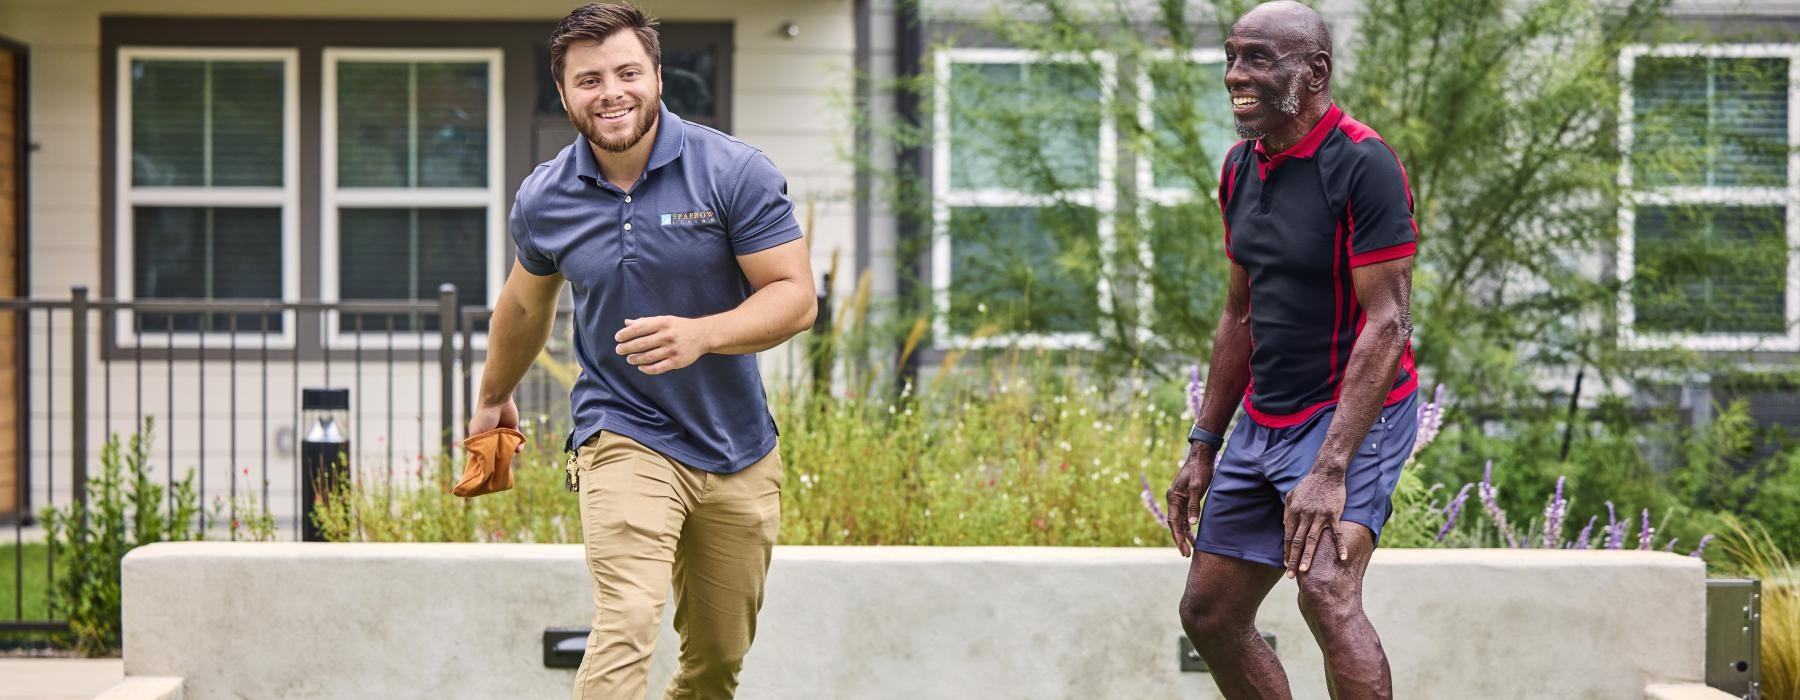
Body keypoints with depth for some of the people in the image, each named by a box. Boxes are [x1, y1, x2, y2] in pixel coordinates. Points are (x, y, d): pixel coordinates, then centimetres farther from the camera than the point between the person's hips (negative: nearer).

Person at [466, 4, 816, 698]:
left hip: (740, 454, 1)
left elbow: (795, 296, -13)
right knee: (626, 627, -24)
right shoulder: (543, 199, -3)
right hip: (624, 438, -1)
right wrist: (494, 398, 32)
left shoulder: (735, 172, -11)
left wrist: (701, 335, -31)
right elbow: (526, 306, 18)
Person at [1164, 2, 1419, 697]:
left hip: (1351, 414, -9)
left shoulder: (1362, 164, -18)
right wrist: (1203, 447, 15)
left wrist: (1329, 470, -29)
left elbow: (1386, 323, -22)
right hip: (1262, 420, 9)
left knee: (1326, 592, -29)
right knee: (1209, 613, 10)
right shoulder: (1241, 168, 8)